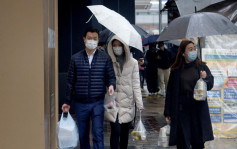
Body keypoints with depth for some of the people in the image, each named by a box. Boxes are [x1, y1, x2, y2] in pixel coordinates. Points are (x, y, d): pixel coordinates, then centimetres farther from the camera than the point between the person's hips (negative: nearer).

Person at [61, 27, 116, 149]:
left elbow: (111, 77, 5)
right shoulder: (75, 58, 5)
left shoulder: (105, 58, 2)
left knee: (98, 134, -6)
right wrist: (67, 102, 8)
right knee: (82, 135, 12)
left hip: (98, 102, -2)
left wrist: (111, 85, -18)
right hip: (80, 103, 2)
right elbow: (70, 82, 8)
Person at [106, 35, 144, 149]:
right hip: (113, 102, -1)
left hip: (127, 102, 2)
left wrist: (139, 104, -3)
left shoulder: (133, 63, 2)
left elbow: (136, 84, 1)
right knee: (115, 131, -7)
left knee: (125, 132, 10)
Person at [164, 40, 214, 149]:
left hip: (198, 109, 1)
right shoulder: (176, 70, 2)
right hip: (181, 110, -1)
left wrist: (206, 78, -20)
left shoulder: (201, 66, 5)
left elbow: (210, 86, 2)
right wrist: (167, 112, 4)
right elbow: (170, 91, 5)